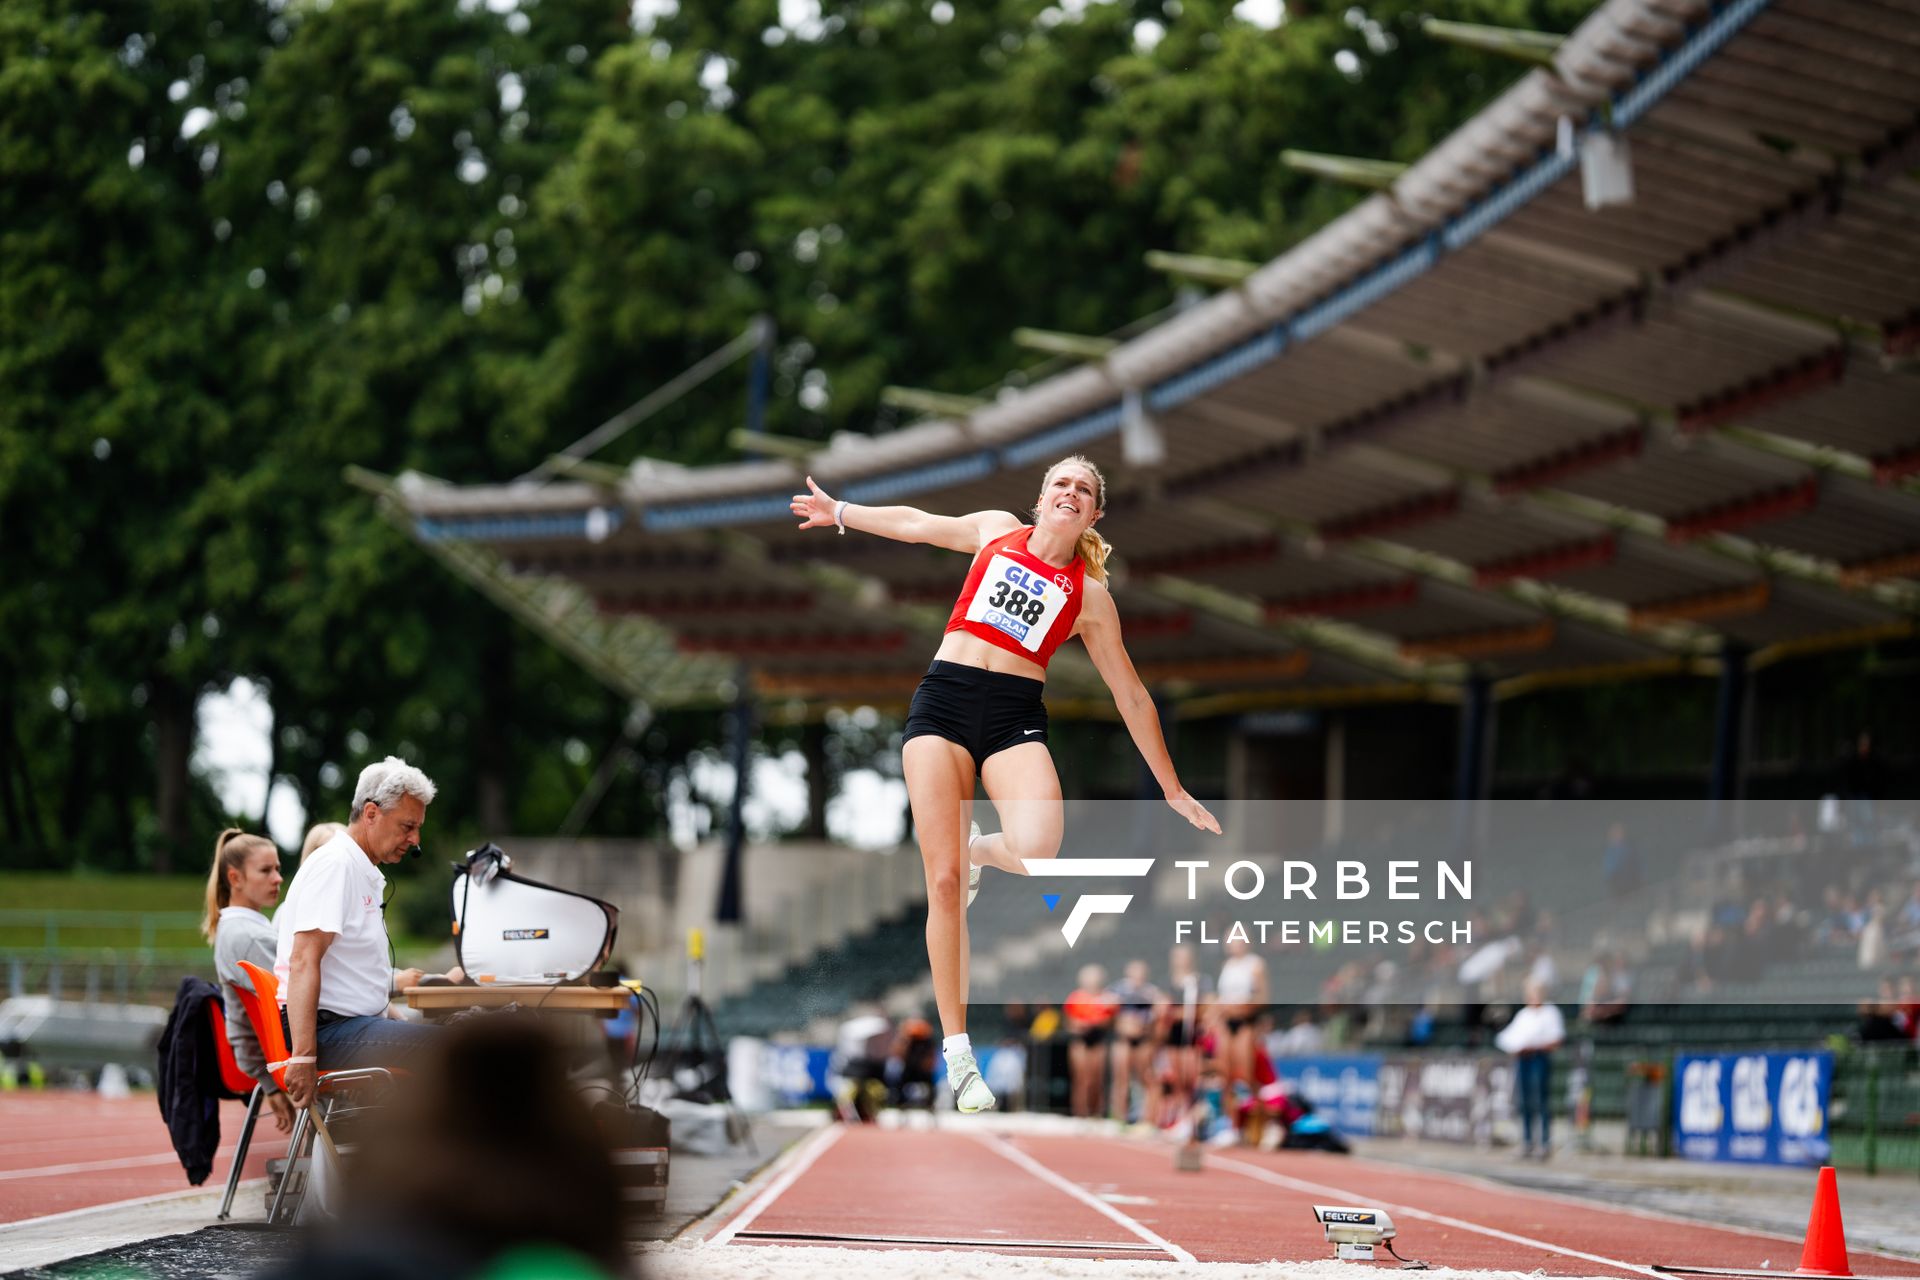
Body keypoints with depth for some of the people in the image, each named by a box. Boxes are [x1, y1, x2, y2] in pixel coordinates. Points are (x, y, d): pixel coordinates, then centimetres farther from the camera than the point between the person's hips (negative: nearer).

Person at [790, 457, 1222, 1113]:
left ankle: (977, 851, 10)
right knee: (944, 884, -8)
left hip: (1015, 715, 0)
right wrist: (840, 512, 36)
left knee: (1038, 849, -30)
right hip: (942, 702, 1)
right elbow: (916, 524, 29)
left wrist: (1173, 791, 16)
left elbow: (1131, 696, 15)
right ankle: (957, 1052, 0)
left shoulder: (1090, 595, 11)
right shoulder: (997, 530, 14)